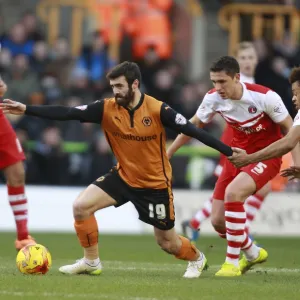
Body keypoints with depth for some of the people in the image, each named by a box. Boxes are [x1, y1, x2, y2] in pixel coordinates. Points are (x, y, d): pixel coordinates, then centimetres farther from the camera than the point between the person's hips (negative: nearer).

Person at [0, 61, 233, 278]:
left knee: (167, 243, 5)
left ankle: (197, 259, 40)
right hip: (123, 177, 4)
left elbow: (192, 131, -20)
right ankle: (91, 262, 4)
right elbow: (67, 113, -16)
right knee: (81, 206, -14)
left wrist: (229, 151, -23)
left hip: (155, 184, -4)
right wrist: (26, 110, -24)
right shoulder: (107, 108, -13)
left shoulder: (158, 110, -22)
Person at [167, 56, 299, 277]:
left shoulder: (265, 97, -23)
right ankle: (253, 254, 32)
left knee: (232, 192, -32)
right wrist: (166, 154, 9)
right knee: (218, 221, -1)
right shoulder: (213, 98, -10)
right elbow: (193, 126, 7)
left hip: (265, 157, -5)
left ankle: (232, 262, -19)